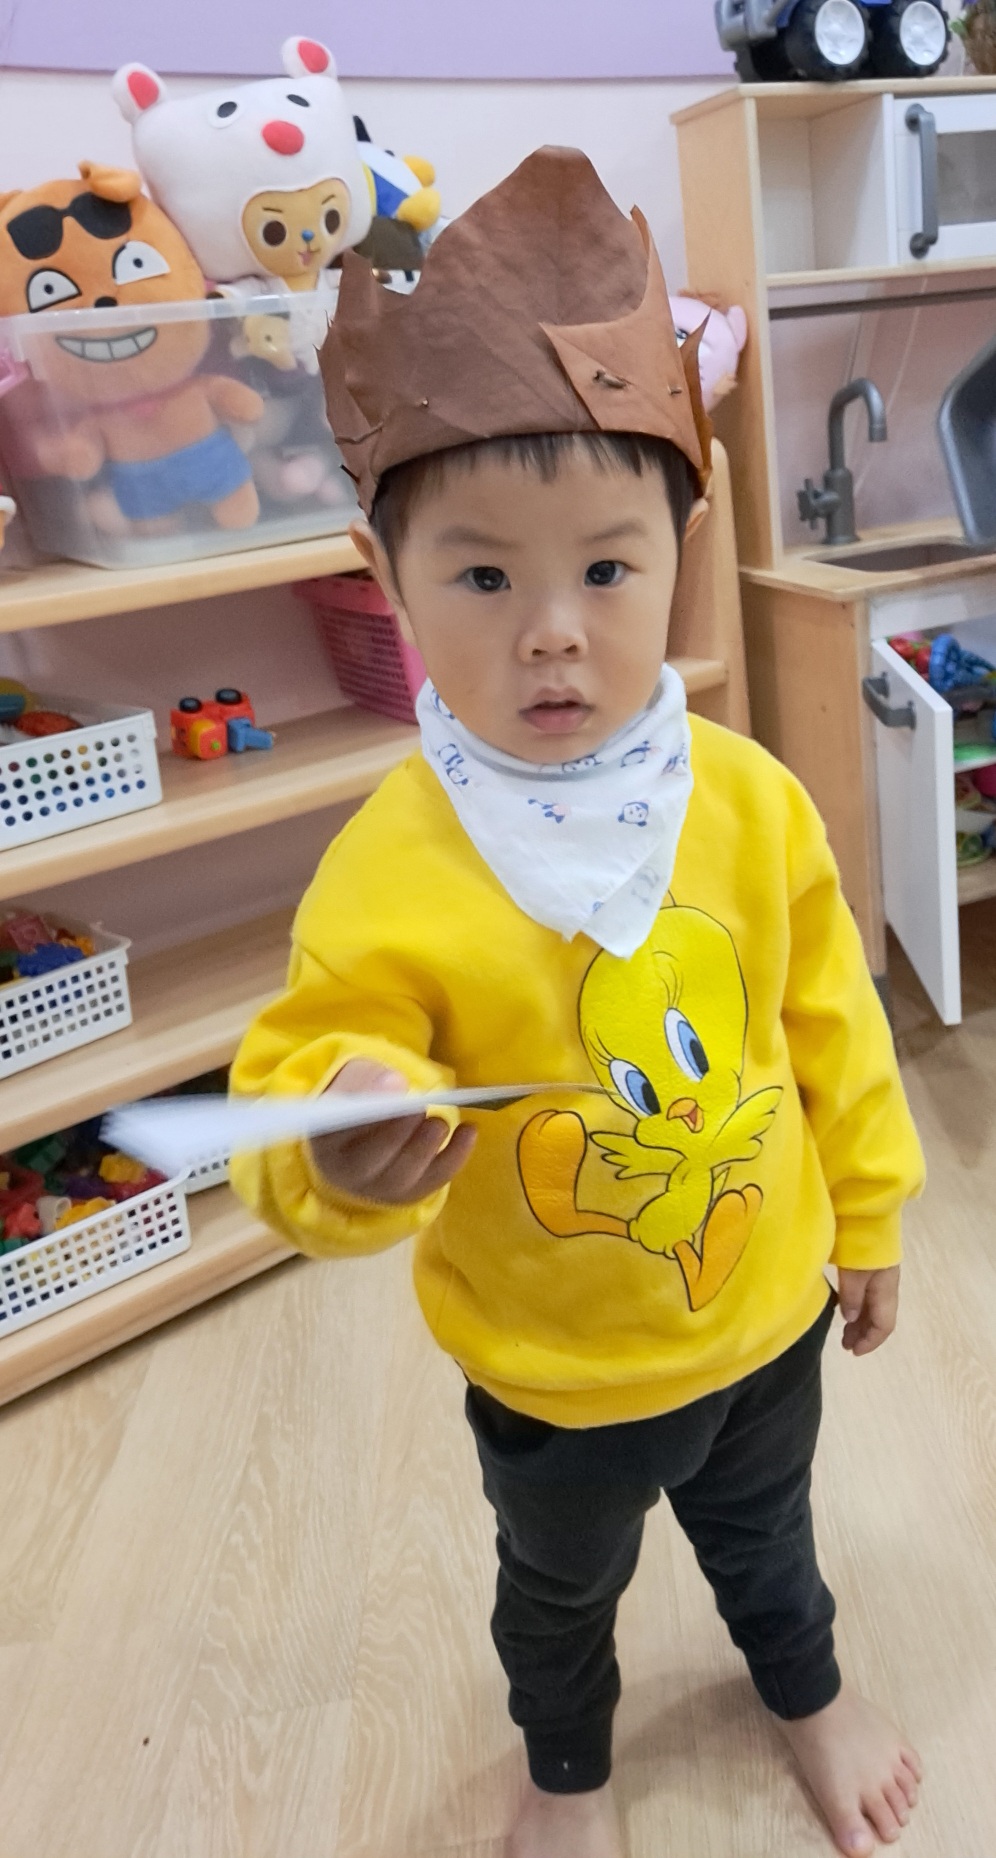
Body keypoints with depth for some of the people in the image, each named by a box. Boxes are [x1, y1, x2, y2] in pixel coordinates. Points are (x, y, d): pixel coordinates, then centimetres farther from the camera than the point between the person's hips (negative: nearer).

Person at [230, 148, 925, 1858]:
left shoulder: (749, 800, -18)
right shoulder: (386, 876, -29)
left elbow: (829, 1026, -5)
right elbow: (310, 1066, -21)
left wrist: (866, 1208, 5)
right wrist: (343, 1154, -44)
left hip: (768, 1306, 2)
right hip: (554, 1371, -2)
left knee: (763, 1529, 33)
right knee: (560, 1590, 29)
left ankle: (807, 1690, 67)